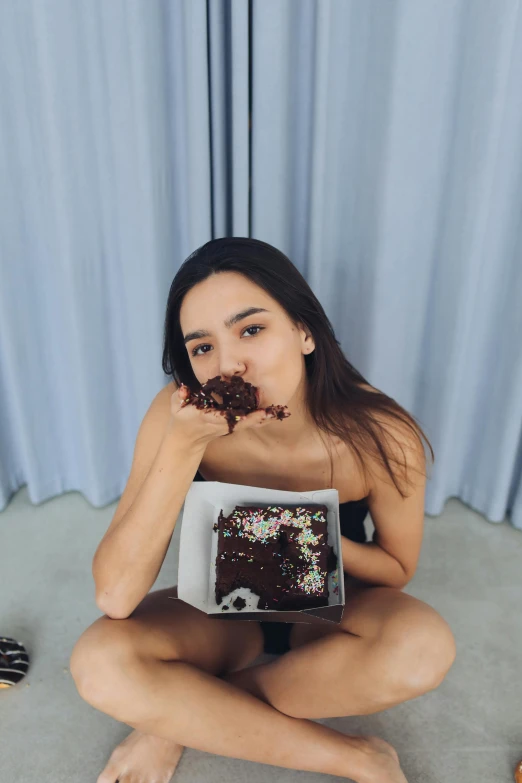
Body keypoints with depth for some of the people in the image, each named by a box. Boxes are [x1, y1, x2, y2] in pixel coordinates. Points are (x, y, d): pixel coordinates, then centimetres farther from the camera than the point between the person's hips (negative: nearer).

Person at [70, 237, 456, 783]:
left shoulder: (381, 436, -25)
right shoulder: (178, 413, -24)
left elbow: (396, 570, -7)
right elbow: (115, 598, -27)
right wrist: (183, 445, -38)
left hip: (328, 612, 1)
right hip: (224, 609, 0)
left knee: (424, 645, -32)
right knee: (98, 663, -27)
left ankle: (178, 717, -13)